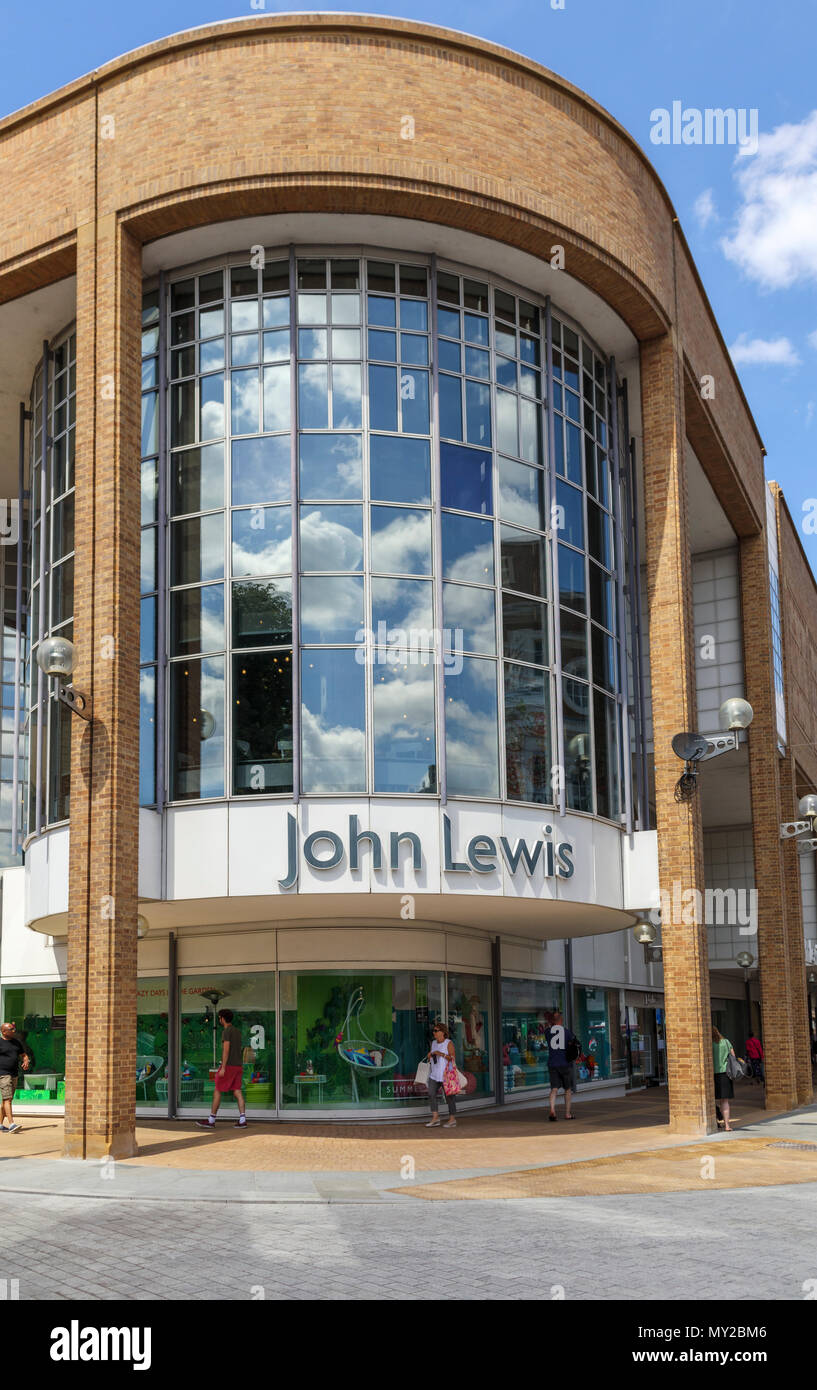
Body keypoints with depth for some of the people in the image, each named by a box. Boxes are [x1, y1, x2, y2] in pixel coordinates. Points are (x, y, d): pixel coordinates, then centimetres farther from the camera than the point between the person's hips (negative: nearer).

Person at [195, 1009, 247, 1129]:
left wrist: (223, 1068, -20)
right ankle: (242, 1120, -6)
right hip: (238, 1066, 8)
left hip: (228, 1066, -8)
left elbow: (226, 1050, -19)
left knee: (217, 1091, 0)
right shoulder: (238, 1031, 15)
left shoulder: (227, 1031, -11)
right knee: (238, 1093, 3)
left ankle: (211, 1120, 3)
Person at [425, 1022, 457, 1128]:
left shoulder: (448, 1043, -9)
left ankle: (452, 1119, 7)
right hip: (435, 1074, 6)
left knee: (449, 1096, -1)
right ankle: (435, 1118, -2)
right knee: (432, 1094, -5)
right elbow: (429, 1058, 14)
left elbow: (453, 1058, -16)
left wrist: (441, 1054, -24)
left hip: (446, 1074, -6)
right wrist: (430, 1055, -7)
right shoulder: (434, 1043, 10)